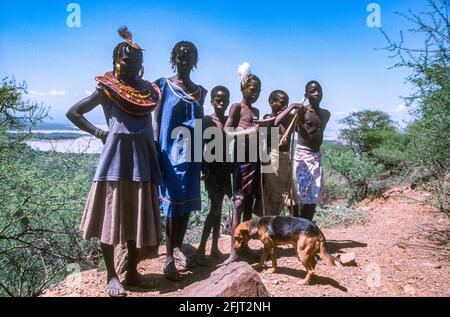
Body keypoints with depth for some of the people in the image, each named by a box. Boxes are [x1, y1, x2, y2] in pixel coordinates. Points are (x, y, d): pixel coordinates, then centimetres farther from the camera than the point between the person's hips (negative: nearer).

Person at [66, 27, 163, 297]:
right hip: (117, 157, -5)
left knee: (139, 216, 8)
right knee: (113, 215, 0)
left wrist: (155, 158, 10)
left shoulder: (147, 90, 15)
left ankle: (132, 271, 20)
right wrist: (100, 133, -2)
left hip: (142, 158, 5)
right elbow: (73, 113, 6)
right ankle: (111, 275, 11)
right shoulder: (108, 89, 2)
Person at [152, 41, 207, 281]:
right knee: (172, 204, -4)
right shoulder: (163, 85, 1)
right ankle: (169, 258, 5)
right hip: (170, 153, -4)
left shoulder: (200, 91, 13)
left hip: (191, 155, 5)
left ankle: (177, 248, 26)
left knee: (187, 204, 10)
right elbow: (156, 120, -2)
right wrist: (157, 153, -11)